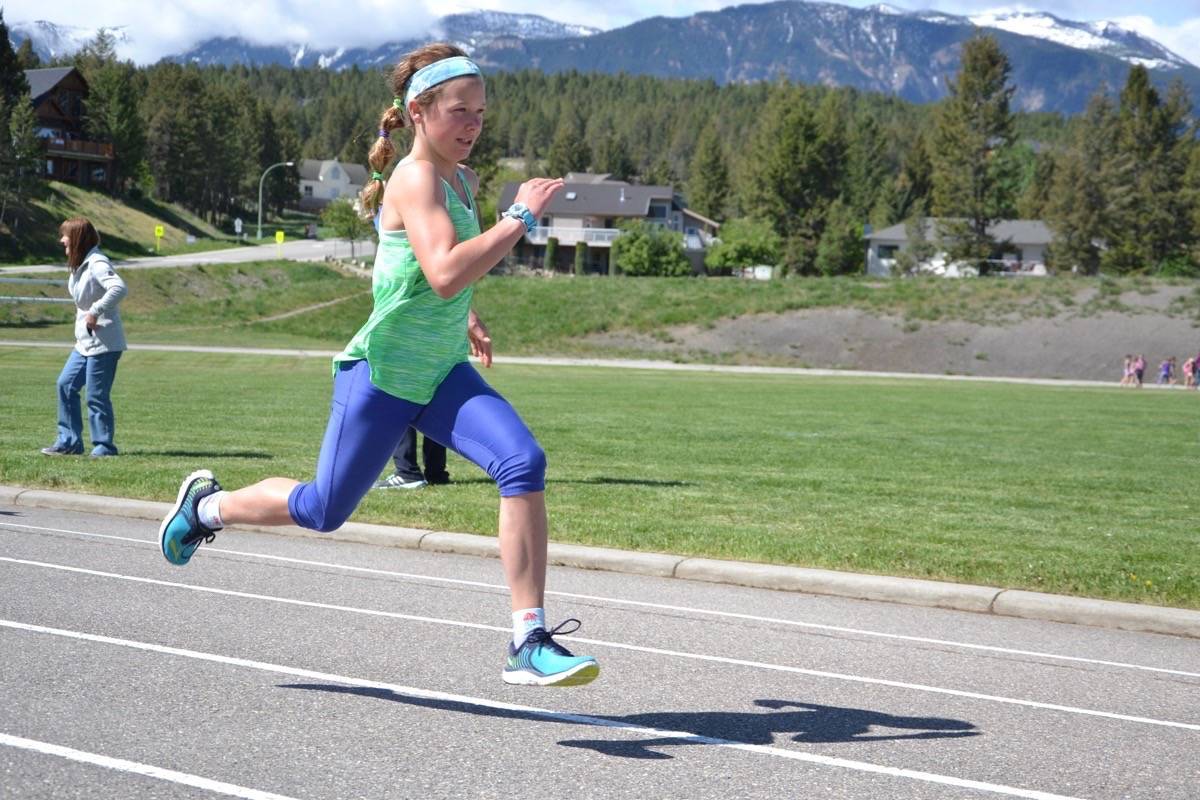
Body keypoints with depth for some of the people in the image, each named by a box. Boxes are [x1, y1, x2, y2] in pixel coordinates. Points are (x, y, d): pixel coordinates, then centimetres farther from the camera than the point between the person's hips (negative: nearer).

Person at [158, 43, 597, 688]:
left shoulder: (463, 180, 9)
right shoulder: (414, 179, -17)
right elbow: (445, 273, -34)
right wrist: (519, 217, -29)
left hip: (442, 376, 7)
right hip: (381, 374, -7)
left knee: (524, 463, -18)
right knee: (324, 509, 9)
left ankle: (528, 645, -18)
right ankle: (209, 503, 41)